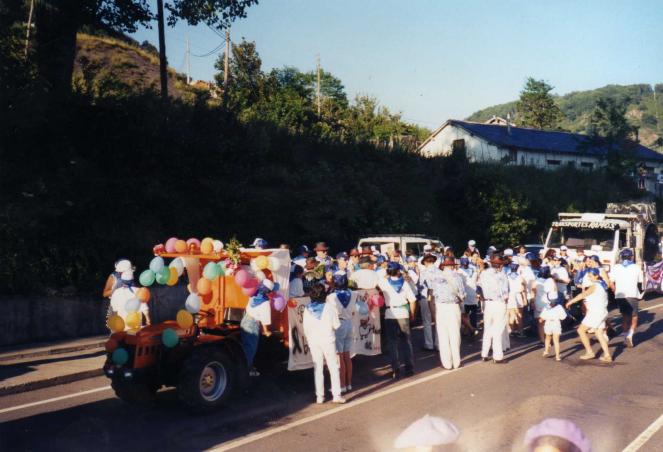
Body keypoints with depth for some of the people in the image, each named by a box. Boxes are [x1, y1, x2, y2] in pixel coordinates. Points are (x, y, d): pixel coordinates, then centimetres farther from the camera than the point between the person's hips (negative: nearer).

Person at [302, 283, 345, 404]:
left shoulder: (308, 309, -1)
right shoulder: (330, 306, -8)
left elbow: (306, 328, 2)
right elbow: (336, 325, -7)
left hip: (313, 341, 3)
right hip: (328, 340, -2)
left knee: (318, 369, 9)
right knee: (333, 368, 4)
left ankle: (319, 396, 10)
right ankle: (336, 395, 1)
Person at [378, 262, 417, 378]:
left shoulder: (384, 282, -3)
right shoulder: (404, 283, 1)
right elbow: (412, 300, -1)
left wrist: (386, 276, 20)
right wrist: (412, 313, 11)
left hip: (390, 314, -1)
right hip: (403, 313, 1)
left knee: (393, 343, 4)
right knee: (406, 341, 11)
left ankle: (396, 370, 1)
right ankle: (409, 368, 12)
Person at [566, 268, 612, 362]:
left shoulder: (595, 286, -15)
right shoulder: (602, 284, 12)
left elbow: (582, 295, -24)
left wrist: (571, 301, -22)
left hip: (595, 313, -9)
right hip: (602, 312, 9)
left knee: (581, 330, -2)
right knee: (600, 334, 10)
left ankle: (590, 352, 0)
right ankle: (607, 356, 5)